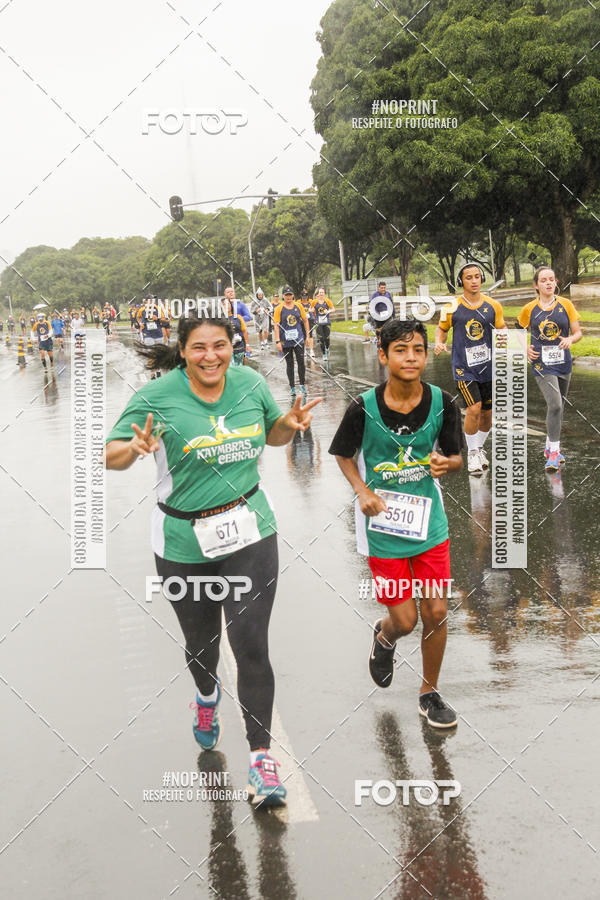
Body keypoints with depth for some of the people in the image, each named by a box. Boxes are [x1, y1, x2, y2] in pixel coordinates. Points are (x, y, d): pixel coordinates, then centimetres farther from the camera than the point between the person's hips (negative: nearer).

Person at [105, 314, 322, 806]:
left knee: (251, 645, -8)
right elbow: (110, 455, -11)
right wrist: (136, 448, -33)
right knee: (200, 643, 17)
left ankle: (262, 754, 6)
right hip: (184, 542, -1)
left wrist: (291, 423, -7)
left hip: (249, 532, 1)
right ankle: (208, 693, 54)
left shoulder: (251, 383, -2)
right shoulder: (156, 397, -13)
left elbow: (273, 435, 15)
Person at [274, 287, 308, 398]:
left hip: (299, 339, 1)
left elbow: (305, 320, 12)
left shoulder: (299, 306, 4)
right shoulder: (279, 309, -3)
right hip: (286, 341, -1)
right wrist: (277, 341, -11)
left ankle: (302, 385, 8)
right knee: (289, 364, 6)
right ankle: (292, 387, 14)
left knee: (301, 362, -5)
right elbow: (276, 325, -5)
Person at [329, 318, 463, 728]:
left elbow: (456, 458, 3)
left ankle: (430, 693, 28)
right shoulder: (364, 407, -14)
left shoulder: (442, 403, -8)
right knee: (404, 620, 2)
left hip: (429, 519, 2)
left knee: (437, 612, 4)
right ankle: (384, 637, 41)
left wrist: (445, 462, -20)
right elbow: (344, 455, 1)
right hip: (383, 524, -2)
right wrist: (362, 491, -15)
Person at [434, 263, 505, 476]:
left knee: (487, 412, 10)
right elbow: (442, 329, 11)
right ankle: (472, 452, 3)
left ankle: (480, 448, 35)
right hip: (463, 367, -3)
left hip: (488, 366, 3)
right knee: (474, 408, -16)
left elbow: (501, 329, 12)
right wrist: (439, 343, -10)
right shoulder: (452, 308, -4)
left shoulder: (493, 306, 1)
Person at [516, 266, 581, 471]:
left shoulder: (565, 305, 2)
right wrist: (526, 348, -2)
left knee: (559, 407, 13)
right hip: (542, 364, -3)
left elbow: (578, 333, 4)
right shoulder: (529, 309, 0)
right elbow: (519, 332, 15)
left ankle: (550, 447, 32)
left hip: (563, 362, 3)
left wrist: (570, 339, -18)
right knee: (554, 404, -18)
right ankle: (553, 453, -11)